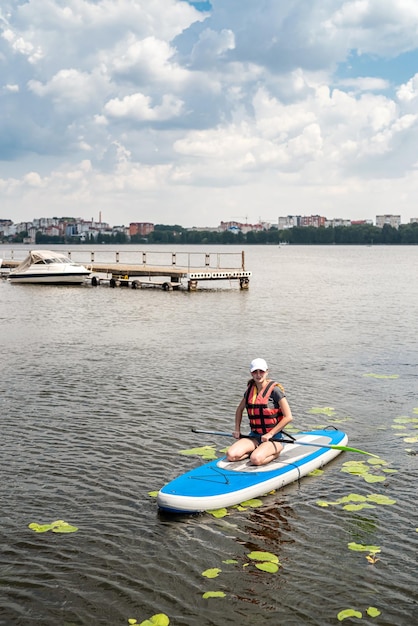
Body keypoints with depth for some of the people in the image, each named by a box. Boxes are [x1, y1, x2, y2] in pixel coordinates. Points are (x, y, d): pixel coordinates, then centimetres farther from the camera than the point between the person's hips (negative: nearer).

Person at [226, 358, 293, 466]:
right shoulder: (250, 390, 8)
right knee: (231, 455, -18)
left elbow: (288, 417, -14)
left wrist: (270, 434, -15)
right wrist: (237, 430, 16)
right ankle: (259, 450, 3)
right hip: (254, 436, 5)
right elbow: (239, 409, 26)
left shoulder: (274, 390, -11)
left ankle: (276, 450, -2)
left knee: (256, 459, -32)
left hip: (273, 437, -5)